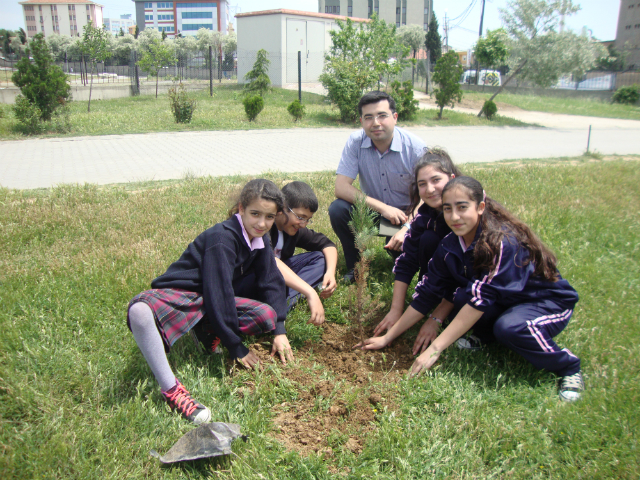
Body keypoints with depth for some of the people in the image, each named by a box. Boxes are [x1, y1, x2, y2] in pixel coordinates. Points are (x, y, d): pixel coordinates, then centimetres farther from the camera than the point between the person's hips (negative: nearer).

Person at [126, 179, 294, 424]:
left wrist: (280, 331, -6)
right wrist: (236, 347, -20)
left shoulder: (260, 242, 2)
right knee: (140, 311, -41)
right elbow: (218, 293, -25)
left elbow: (272, 283, 6)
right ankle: (170, 388, -34)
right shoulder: (221, 238, -23)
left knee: (268, 316, -19)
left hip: (215, 302, 7)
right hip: (179, 294, -6)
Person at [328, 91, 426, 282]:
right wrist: (382, 207, -30)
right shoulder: (355, 142, -14)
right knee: (337, 209, -25)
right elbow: (341, 187, -21)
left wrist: (407, 228, -36)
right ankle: (355, 266, -2)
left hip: (406, 216, -1)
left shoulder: (415, 147, -18)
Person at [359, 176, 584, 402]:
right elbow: (428, 291, -7)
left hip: (548, 302, -5)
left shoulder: (502, 241, -31)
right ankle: (485, 335, 7)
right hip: (504, 303, 5)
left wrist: (435, 348, -34)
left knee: (509, 327, -36)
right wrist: (387, 338, -9)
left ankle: (568, 367, -9)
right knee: (460, 297, -25)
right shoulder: (451, 245, -11)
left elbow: (480, 298, -34)